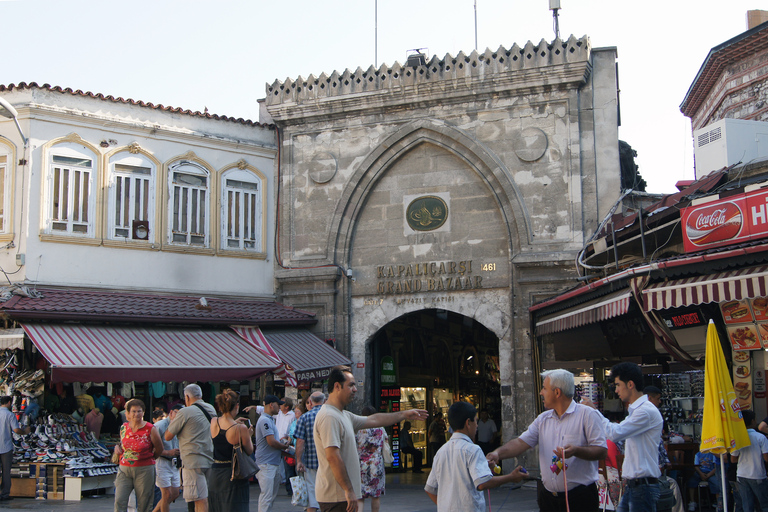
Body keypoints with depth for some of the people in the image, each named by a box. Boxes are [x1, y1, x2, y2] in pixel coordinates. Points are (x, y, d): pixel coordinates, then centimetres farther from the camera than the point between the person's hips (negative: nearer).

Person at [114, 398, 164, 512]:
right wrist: (118, 448, 3)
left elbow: (159, 448, 6)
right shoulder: (123, 427, 6)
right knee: (119, 501, -9)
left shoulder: (150, 429, -6)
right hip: (124, 469, 3)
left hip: (144, 470, -3)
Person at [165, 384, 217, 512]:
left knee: (200, 500, -10)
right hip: (209, 459, 7)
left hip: (193, 461, -7)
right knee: (202, 498, 14)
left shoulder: (185, 412, -10)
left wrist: (172, 420, 15)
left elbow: (168, 436, -4)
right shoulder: (211, 409, 11)